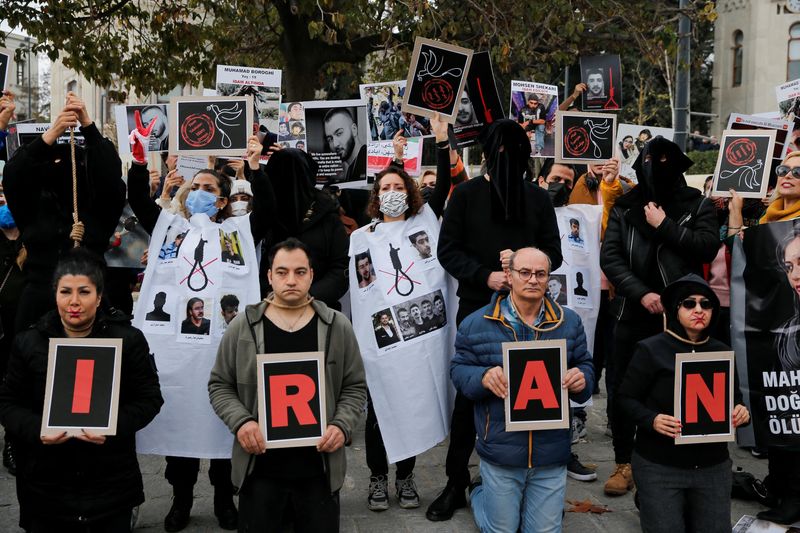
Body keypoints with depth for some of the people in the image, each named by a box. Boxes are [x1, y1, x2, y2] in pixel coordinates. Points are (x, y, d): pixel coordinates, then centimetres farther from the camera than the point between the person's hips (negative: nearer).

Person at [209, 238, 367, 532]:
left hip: (320, 467, 1)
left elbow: (355, 387, 7)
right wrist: (241, 421, -11)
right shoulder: (242, 326, 1)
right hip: (259, 466, 0)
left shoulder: (337, 326, 2)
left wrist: (342, 425, -9)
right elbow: (220, 385, 6)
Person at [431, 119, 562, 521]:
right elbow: (448, 250, -3)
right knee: (469, 392, 5)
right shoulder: (466, 194, 1)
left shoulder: (537, 197, 6)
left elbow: (553, 252, 5)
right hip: (476, 307, -1)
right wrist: (484, 276, -18)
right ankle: (456, 483, 16)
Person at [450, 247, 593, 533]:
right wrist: (483, 377, -22)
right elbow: (458, 369, 0)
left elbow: (585, 366, 10)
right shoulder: (476, 324, -4)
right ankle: (478, 493, 43)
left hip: (551, 454, 2)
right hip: (501, 452, -2)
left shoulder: (569, 322, 3)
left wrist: (581, 380, -15)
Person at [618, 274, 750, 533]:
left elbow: (734, 400, 16)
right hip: (659, 467, -4)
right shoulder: (651, 350, -6)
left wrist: (741, 413, -5)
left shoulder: (722, 352, 7)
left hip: (713, 466, 4)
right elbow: (626, 399, -5)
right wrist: (652, 420, -22)